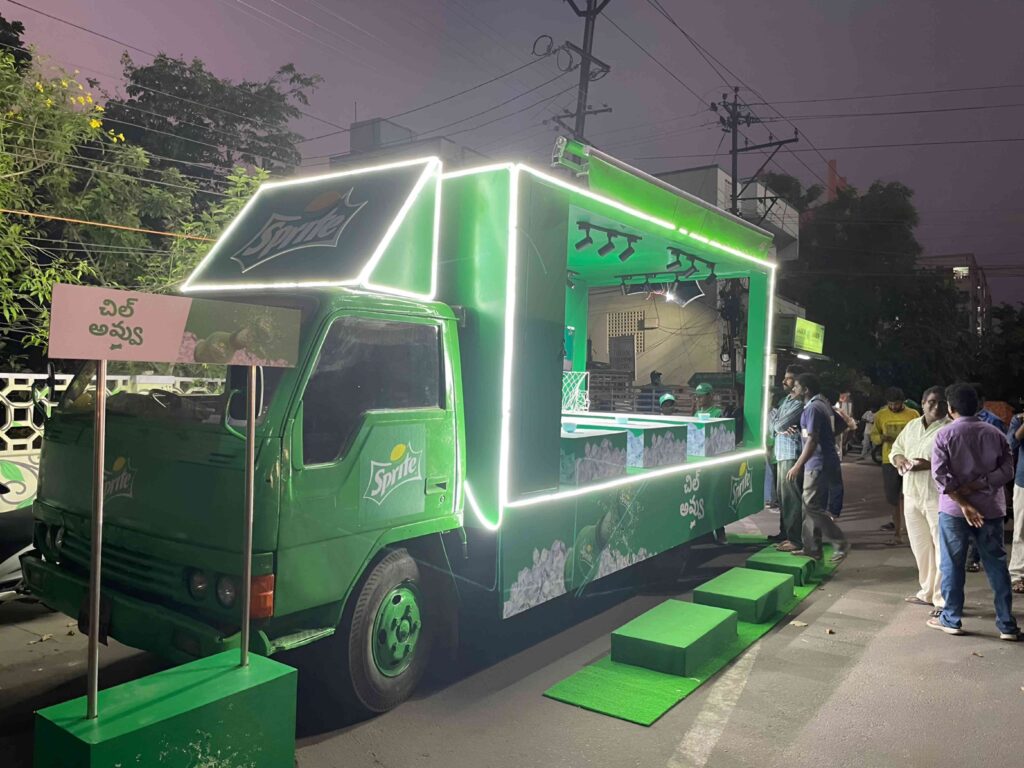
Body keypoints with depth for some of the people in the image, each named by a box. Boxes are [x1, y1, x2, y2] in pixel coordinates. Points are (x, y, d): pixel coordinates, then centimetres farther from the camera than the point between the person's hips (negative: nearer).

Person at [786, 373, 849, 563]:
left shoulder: (813, 408, -18)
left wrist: (797, 466, -22)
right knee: (812, 506, 12)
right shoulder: (822, 403, 13)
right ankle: (812, 548, 16)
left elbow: (812, 441, -22)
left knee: (811, 506, -8)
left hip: (818, 463, -10)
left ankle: (841, 543, -2)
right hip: (822, 462, 10)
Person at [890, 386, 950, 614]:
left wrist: (930, 464, -25)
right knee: (920, 546, 14)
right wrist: (898, 458, -1)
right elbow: (896, 448, 21)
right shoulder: (912, 426, 14)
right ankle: (927, 592, 27)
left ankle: (944, 600, 2)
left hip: (939, 497, -7)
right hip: (912, 495, 7)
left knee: (943, 548, -4)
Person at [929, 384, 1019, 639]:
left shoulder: (945, 434, -7)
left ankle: (951, 619, 15)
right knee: (997, 564, 9)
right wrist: (976, 486, -8)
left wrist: (963, 502, -14)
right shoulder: (995, 434, 3)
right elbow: (1006, 470, -4)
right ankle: (1007, 624, 13)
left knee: (952, 565, 7)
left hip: (954, 509, -3)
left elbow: (940, 474, -16)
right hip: (990, 508, 3)